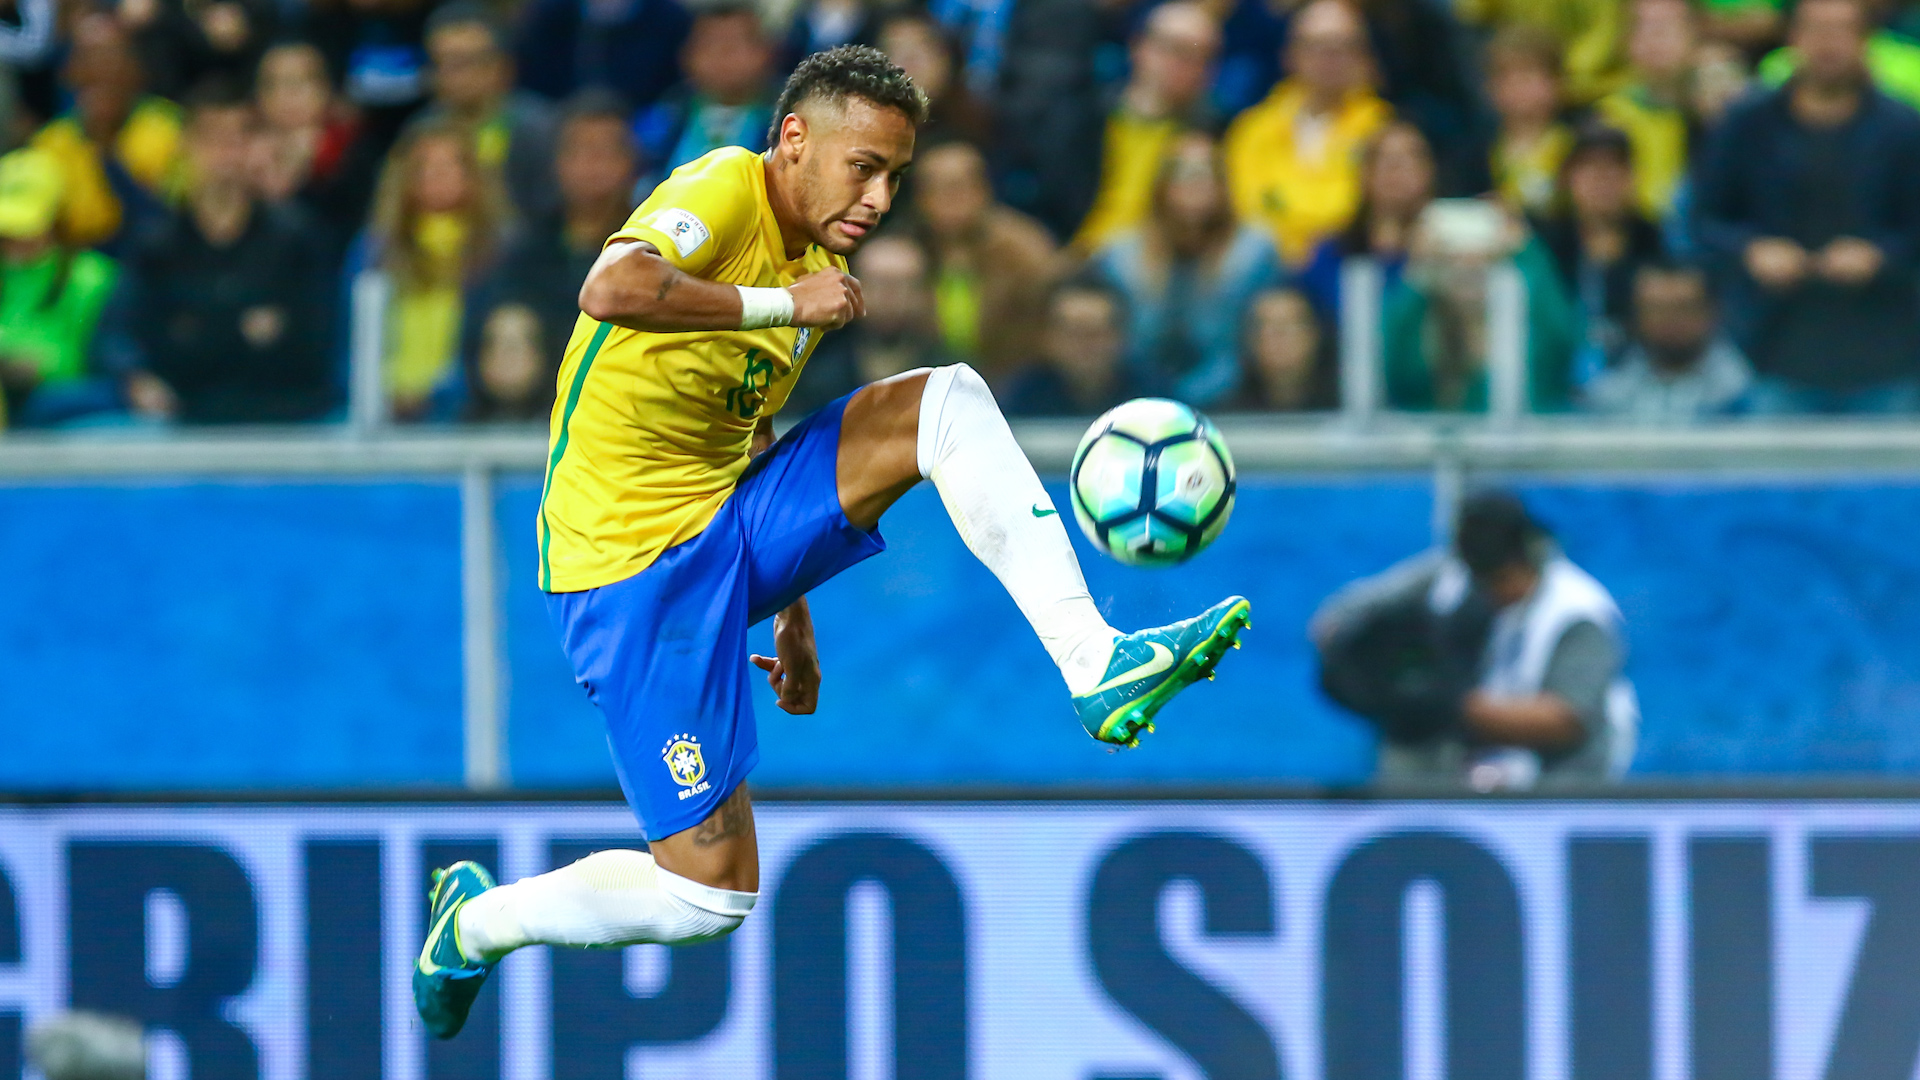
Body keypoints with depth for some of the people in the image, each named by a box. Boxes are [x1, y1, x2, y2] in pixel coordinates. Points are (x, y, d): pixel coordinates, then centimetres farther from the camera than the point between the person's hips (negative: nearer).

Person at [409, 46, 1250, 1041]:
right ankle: (475, 923, 16)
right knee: (709, 895, -10)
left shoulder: (821, 269, 12)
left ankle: (1095, 665, -14)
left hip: (730, 527, 8)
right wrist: (783, 305, -27)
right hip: (632, 566, -8)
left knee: (946, 402, -8)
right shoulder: (724, 193, -15)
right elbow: (611, 290, -36)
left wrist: (788, 614, 29)